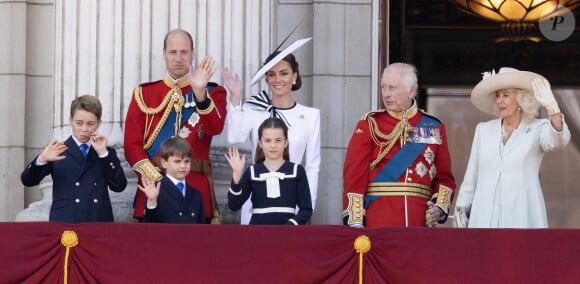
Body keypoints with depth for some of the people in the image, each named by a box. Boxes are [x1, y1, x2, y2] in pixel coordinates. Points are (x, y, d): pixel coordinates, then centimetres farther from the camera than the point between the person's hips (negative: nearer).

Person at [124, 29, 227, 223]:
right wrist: (156, 178, -11)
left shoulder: (212, 92, 8)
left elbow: (215, 128, -13)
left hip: (196, 190, -1)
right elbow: (132, 145, 3)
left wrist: (200, 93, -28)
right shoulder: (144, 94, 10)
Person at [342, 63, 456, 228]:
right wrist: (355, 221, -13)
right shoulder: (370, 124, 3)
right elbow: (354, 174, -4)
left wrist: (440, 206, -6)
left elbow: (444, 177, 14)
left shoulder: (434, 127, 10)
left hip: (420, 220, 2)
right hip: (377, 222, -2)